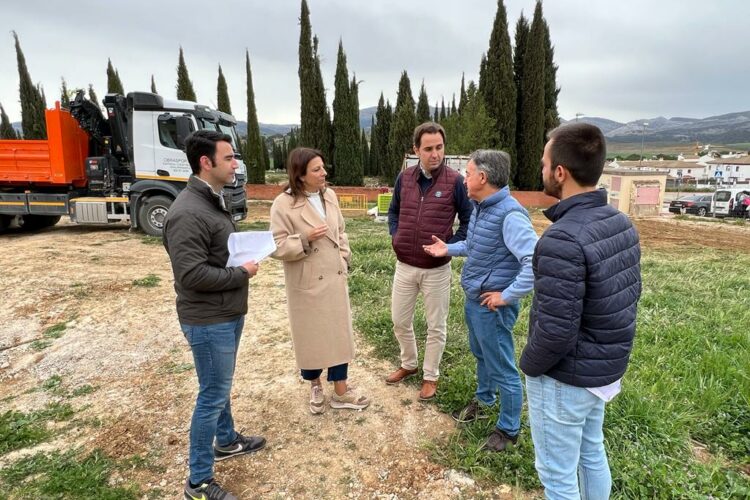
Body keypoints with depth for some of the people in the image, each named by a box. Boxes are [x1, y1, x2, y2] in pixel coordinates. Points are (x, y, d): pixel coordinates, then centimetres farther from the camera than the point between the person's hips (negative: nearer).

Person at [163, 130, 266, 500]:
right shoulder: (188, 213, -24)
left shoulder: (214, 200, 8)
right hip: (208, 321, -9)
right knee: (213, 394, 3)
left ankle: (227, 441, 45)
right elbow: (192, 274, -28)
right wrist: (242, 273, -18)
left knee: (221, 387, 24)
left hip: (229, 314, 9)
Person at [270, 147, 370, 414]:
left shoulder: (330, 196, 5)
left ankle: (340, 391, 25)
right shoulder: (284, 204, -13)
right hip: (307, 283, -5)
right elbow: (278, 246, -13)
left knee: (339, 333, 10)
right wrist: (305, 239, -26)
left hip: (335, 278, 5)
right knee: (311, 336, 11)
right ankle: (315, 386, 35)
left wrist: (344, 259, 4)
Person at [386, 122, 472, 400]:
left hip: (437, 269, -3)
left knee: (436, 326, 11)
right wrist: (394, 236, 3)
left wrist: (451, 245, -9)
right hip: (404, 266, 4)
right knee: (399, 320, 16)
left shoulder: (454, 181, -10)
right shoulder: (404, 178, 1)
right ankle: (408, 364, 41)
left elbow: (469, 219, -1)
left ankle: (430, 376, 31)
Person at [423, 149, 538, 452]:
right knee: (481, 355, 27)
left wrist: (507, 296, -24)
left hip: (492, 306, -9)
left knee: (502, 369, 7)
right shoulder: (480, 207, 4)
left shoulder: (510, 214, -25)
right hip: (473, 299, 9)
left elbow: (534, 262, -30)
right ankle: (483, 402, 50)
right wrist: (448, 249, 12)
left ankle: (509, 429, 27)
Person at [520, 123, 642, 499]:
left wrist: (529, 365, -10)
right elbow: (631, 294, 9)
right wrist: (605, 349, 17)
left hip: (565, 379, -8)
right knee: (592, 453, 28)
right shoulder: (622, 223, -1)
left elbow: (555, 331, -29)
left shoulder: (562, 240, -30)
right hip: (605, 370, 9)